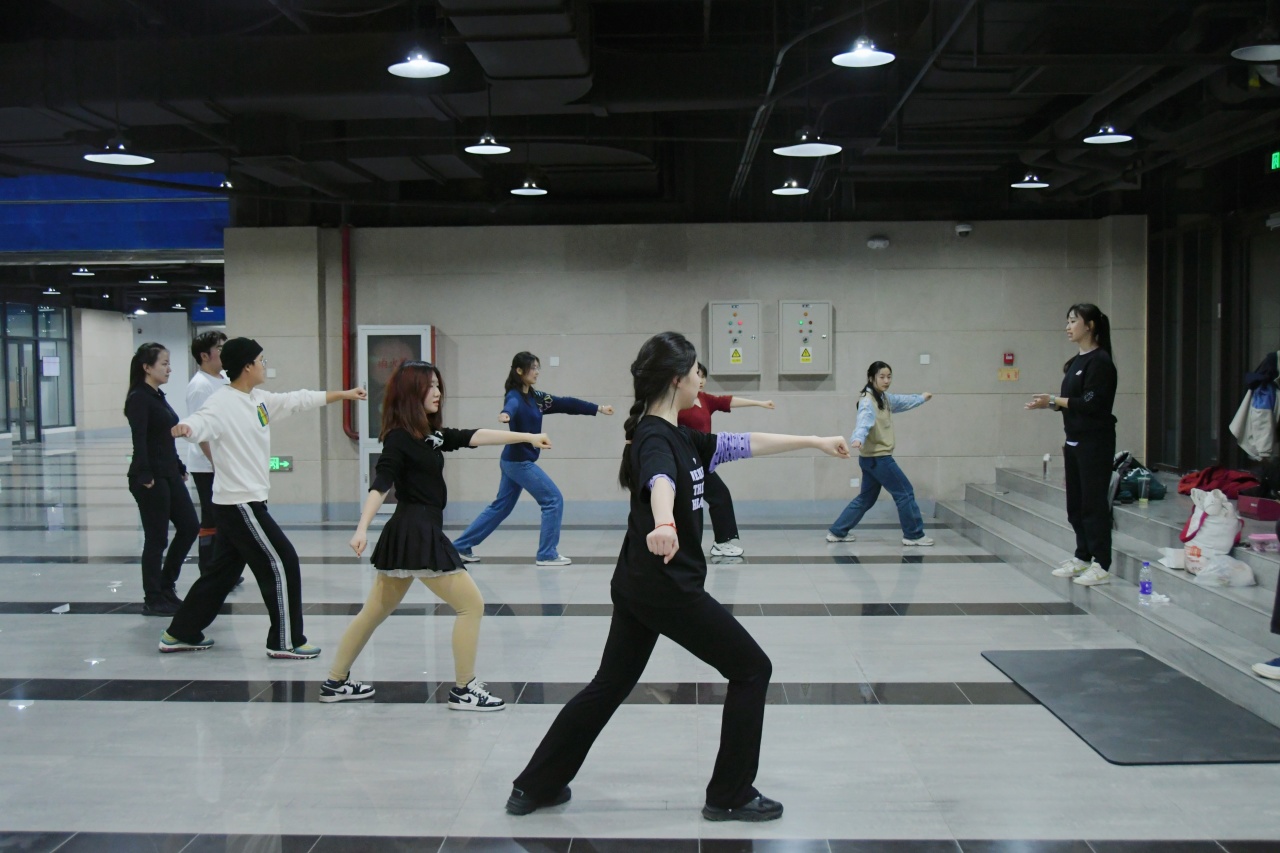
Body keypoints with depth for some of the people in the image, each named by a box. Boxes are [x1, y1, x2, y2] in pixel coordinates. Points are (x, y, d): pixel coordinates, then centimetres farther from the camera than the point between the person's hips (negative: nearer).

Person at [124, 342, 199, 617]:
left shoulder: (159, 396, 14)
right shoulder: (139, 398, -13)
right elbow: (139, 440, -20)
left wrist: (180, 468, 19)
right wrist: (145, 476, -24)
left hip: (170, 474, 9)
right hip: (150, 478, -9)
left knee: (189, 527, 10)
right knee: (156, 539, -1)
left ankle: (166, 584, 23)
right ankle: (153, 600, 10)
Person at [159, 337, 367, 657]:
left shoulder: (259, 399, 10)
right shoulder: (221, 403, -17)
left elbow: (300, 400, 21)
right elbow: (202, 421, -37)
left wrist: (344, 394, 28)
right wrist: (183, 427, -61)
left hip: (243, 502, 10)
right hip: (240, 503, -10)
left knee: (223, 571, 17)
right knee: (282, 564, -4)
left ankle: (180, 634, 28)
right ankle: (286, 642, 6)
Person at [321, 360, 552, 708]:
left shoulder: (432, 435, 12)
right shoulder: (399, 438, -12)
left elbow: (475, 437, 10)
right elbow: (380, 485, -22)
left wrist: (527, 437, 6)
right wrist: (362, 529, -32)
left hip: (414, 533, 9)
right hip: (417, 535, -9)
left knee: (377, 610, 16)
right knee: (471, 605, -2)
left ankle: (335, 683, 25)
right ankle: (463, 690, 3)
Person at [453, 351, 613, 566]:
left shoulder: (535, 397, 8)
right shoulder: (515, 397, -17)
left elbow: (564, 404, 12)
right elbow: (511, 407, -41)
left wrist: (598, 409, 12)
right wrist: (505, 414, -66)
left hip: (516, 461, 9)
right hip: (519, 461, -9)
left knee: (500, 507, 14)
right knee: (553, 500, -5)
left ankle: (462, 546, 20)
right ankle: (547, 554, 2)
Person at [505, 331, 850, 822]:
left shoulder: (678, 436, 12)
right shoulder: (656, 437, -17)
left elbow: (745, 444, 19)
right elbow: (660, 482, -41)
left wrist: (813, 441, 21)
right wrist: (664, 525, -61)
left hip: (636, 585, 10)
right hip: (668, 587, -10)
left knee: (610, 686, 16)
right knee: (752, 670, 3)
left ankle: (534, 788, 20)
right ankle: (730, 796, 11)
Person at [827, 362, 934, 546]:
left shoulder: (885, 398, 12)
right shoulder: (867, 401, -18)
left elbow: (901, 401, 33)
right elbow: (864, 420, -37)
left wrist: (921, 398, 48)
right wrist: (858, 438, -57)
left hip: (874, 457, 10)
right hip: (877, 457, -10)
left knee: (866, 498, 14)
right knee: (905, 492, -1)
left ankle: (837, 532, 17)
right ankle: (914, 535, 10)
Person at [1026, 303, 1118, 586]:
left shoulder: (1100, 361, -12)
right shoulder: (1076, 362, 14)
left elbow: (1093, 404, -19)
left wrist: (1054, 400, -19)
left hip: (1095, 442, -9)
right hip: (1075, 441, 9)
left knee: (1094, 503, -6)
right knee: (1075, 502, 12)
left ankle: (1102, 566, 0)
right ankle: (1082, 558, 22)